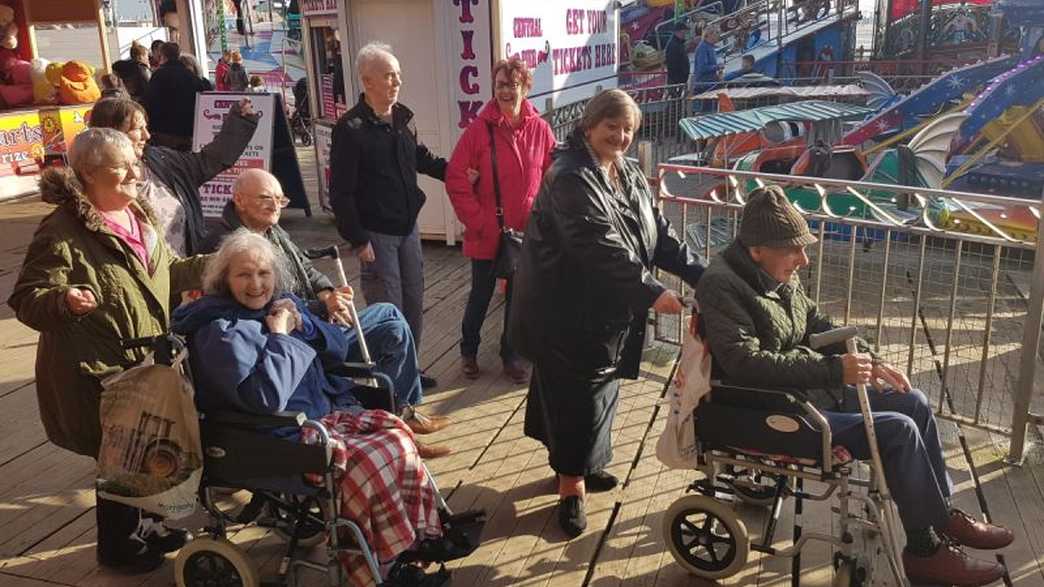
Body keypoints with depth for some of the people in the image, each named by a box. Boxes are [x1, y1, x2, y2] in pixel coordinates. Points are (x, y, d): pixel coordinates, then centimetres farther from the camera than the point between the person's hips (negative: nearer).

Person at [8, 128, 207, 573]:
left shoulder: (138, 215, 7)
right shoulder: (63, 230, -18)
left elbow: (168, 273, 18)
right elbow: (27, 299, -18)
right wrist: (64, 301, -38)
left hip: (148, 364, 8)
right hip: (101, 374, -8)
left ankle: (137, 524, 42)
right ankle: (118, 545, 28)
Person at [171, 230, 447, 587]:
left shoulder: (281, 304, 9)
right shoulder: (220, 332, -15)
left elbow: (339, 348, 11)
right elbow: (266, 397, -27)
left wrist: (302, 325, -7)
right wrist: (280, 337, -16)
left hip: (328, 412, 8)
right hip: (283, 437, -8)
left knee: (399, 435, -10)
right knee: (371, 462, -22)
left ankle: (419, 538, -1)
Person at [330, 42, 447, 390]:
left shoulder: (402, 117, 5)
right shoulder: (350, 128, -15)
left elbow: (420, 158, 24)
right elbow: (341, 192, -15)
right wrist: (358, 240, -16)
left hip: (407, 227, 7)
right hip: (376, 233, -7)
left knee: (414, 303, 14)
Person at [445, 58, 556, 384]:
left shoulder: (540, 129, -4)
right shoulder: (480, 128, -10)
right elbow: (455, 178, -10)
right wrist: (477, 220, -12)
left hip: (527, 231, 2)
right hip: (487, 232, -2)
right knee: (481, 294, 12)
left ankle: (510, 355, 32)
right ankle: (469, 351, 35)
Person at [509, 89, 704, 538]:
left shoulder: (630, 175, 10)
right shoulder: (571, 177, -20)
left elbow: (658, 234, 8)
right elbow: (600, 249, -29)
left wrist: (700, 274, -4)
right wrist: (651, 293, -31)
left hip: (608, 310, 9)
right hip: (568, 312, -9)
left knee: (598, 388, 19)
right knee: (577, 396, 0)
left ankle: (580, 465, 37)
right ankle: (571, 486, 15)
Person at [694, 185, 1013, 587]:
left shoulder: (780, 274, 5)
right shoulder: (721, 286, -22)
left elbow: (817, 324, 18)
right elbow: (747, 363, -31)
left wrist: (866, 359, 2)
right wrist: (835, 369, -31)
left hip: (815, 388, 9)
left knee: (913, 403, 8)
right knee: (898, 430, -17)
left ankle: (943, 513, 25)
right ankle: (927, 551, 1)